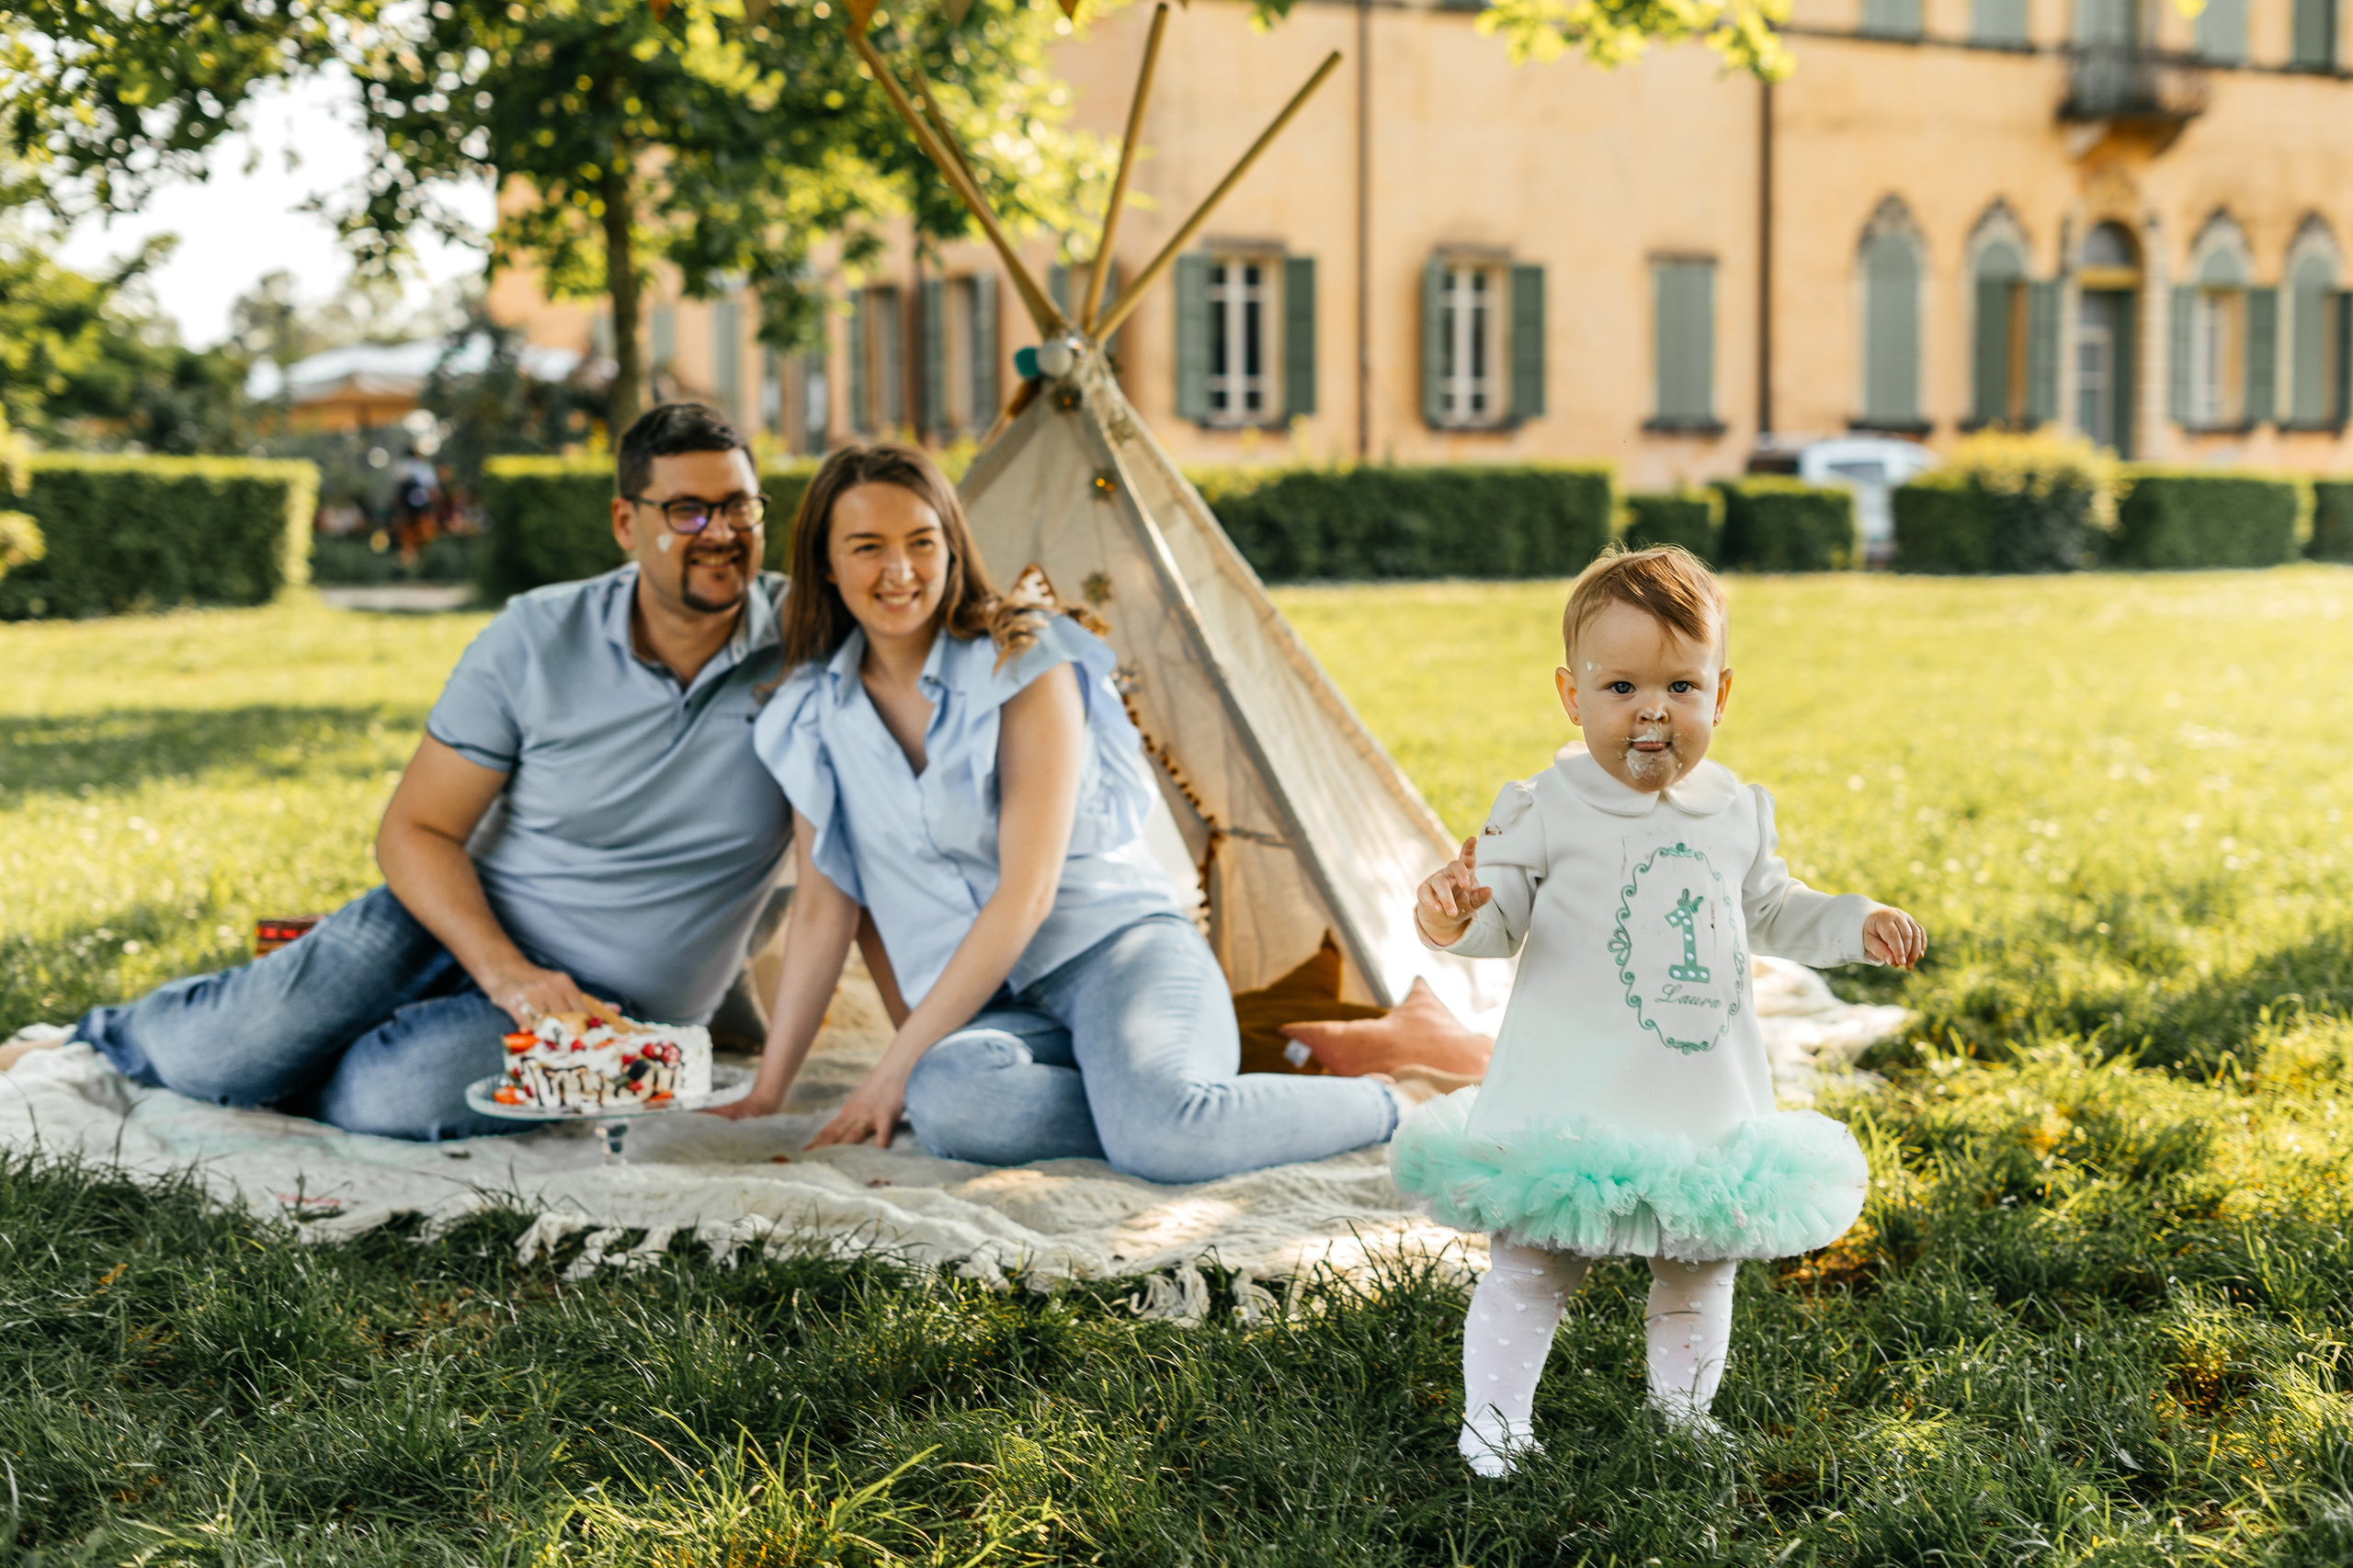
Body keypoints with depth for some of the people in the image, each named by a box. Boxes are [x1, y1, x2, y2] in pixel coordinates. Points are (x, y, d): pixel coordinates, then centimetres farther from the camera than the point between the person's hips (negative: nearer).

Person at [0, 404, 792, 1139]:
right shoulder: (536, 638, -7)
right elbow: (415, 831, -5)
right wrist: (506, 974, -21)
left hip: (605, 1004, -1)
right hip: (463, 919, 1)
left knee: (391, 1096, -29)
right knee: (217, 1054, -18)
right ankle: (89, 1041, 18)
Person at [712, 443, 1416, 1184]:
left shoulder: (1025, 665, -6)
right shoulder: (811, 715, 9)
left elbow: (1027, 893, -12)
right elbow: (822, 907, 15)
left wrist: (896, 1064, -14)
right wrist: (766, 1091, 11)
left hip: (1116, 947, -3)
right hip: (988, 1008, 3)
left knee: (1162, 1126, -38)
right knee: (947, 1104, -37)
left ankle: (1383, 1105, -11)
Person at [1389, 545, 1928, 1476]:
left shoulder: (1736, 813, 6)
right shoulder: (1546, 813, -9)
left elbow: (1770, 911, 21)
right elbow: (1500, 916, -10)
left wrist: (1856, 924, 11)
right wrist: (1455, 913, -32)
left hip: (1707, 1099, 5)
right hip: (1571, 1105, -5)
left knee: (1699, 1266, 18)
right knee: (1532, 1268, 0)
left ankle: (1682, 1407, 38)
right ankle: (1493, 1421, 15)